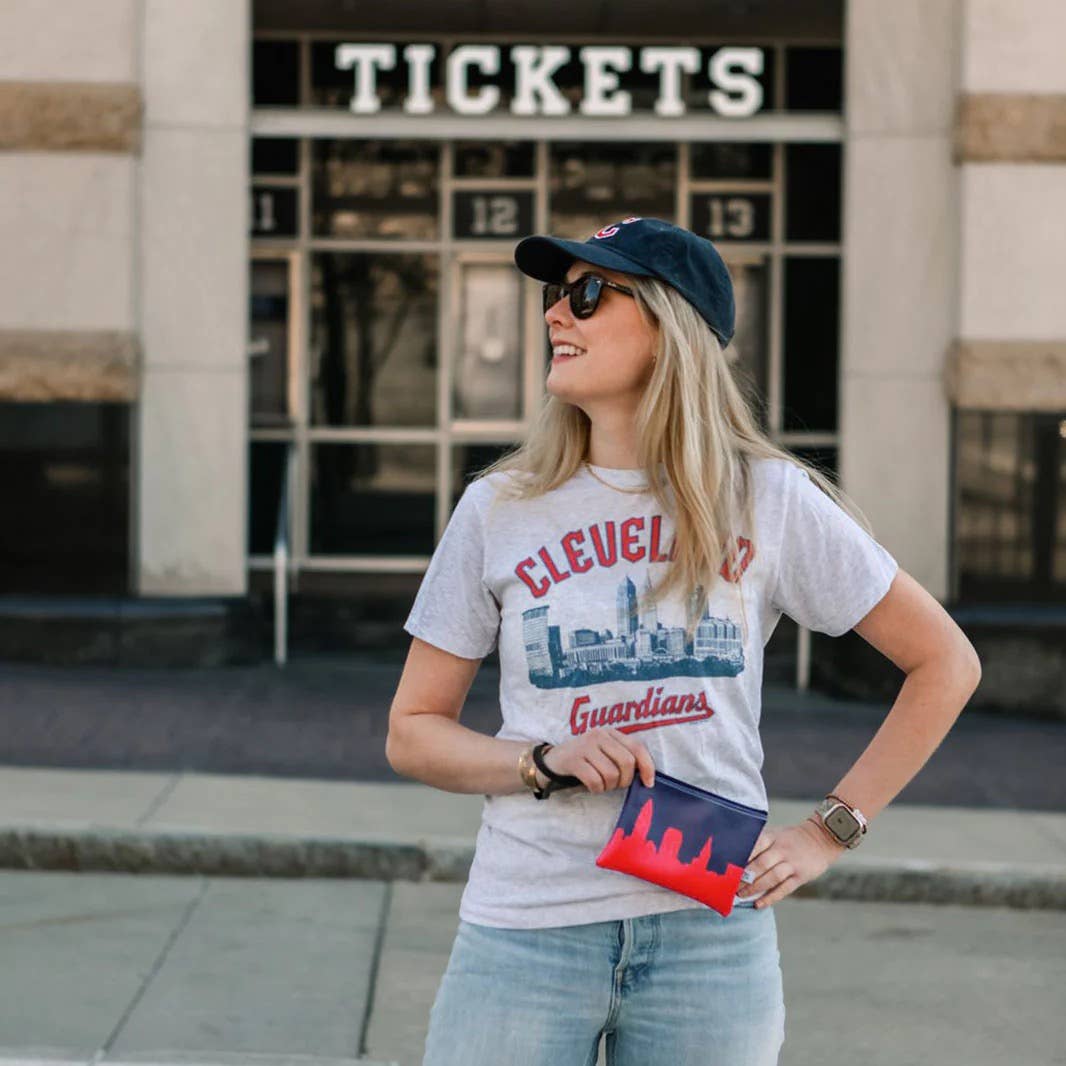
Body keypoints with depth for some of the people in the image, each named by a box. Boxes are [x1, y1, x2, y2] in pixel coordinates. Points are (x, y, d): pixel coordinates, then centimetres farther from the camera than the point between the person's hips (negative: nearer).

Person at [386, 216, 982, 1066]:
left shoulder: (768, 500, 1)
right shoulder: (498, 511, 3)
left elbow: (946, 663, 8)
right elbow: (412, 733, 7)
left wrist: (832, 830, 1)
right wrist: (544, 763, -11)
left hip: (710, 931, 0)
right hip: (528, 927, 0)